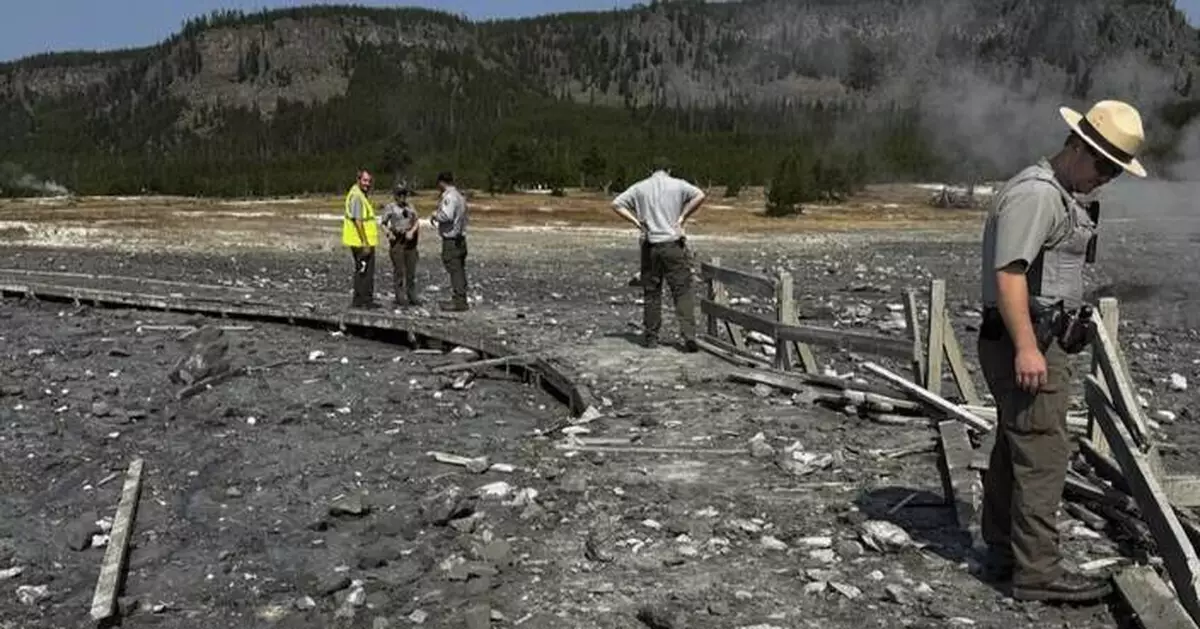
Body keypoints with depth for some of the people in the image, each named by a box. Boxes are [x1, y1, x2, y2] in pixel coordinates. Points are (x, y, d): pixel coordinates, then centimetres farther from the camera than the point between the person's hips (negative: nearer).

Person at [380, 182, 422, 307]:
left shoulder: (410, 207, 12)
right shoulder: (390, 207, 0)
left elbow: (416, 222, 7)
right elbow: (383, 223, -2)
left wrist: (412, 232, -11)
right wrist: (388, 233, -19)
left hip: (410, 240, 4)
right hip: (397, 241, -4)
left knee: (412, 270, 6)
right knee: (399, 270, -2)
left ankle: (412, 296, 12)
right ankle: (400, 297, 3)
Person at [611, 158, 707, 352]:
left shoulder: (640, 187, 8)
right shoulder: (678, 185, 3)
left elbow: (616, 204, 4)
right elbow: (700, 196, -11)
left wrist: (636, 221, 2)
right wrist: (683, 216, -5)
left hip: (650, 246, 2)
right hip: (673, 244, -2)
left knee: (651, 292, 10)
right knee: (682, 291, -1)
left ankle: (651, 337, 14)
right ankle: (688, 335, -11)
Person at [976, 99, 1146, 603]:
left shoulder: (1062, 195, 20)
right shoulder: (1035, 193, -15)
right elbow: (1008, 273, -24)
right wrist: (1026, 348, -29)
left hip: (1041, 342, 11)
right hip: (1026, 345, -11)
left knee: (1013, 450, 15)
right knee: (1042, 455, -8)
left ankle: (1003, 552, 25)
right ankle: (1037, 572, -3)